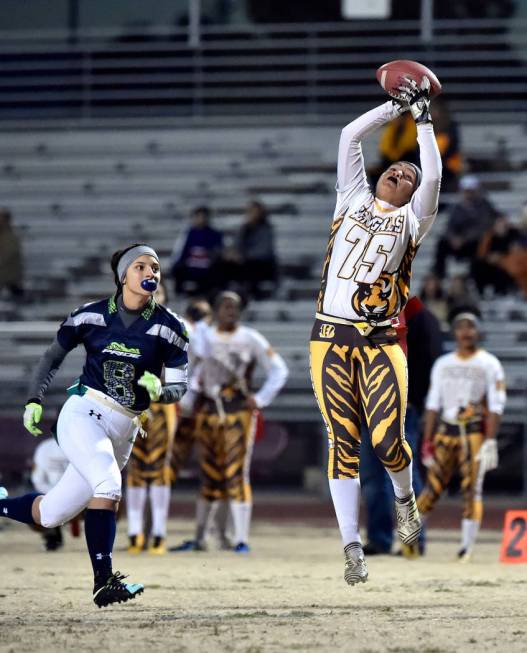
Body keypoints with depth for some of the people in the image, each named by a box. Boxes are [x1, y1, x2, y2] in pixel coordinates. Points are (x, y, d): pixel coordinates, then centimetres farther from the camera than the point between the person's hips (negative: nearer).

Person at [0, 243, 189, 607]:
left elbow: (179, 387, 2)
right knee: (108, 483, -31)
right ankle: (104, 581, -28)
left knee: (51, 514, 5)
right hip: (82, 413, -3)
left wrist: (158, 391, -21)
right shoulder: (92, 315, 0)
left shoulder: (168, 328, 0)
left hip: (123, 430, 3)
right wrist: (35, 400, 0)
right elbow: (54, 357, 13)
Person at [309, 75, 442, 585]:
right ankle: (352, 547, 0)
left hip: (380, 342, -1)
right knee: (343, 442, -2)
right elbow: (349, 136, 12)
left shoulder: (412, 221, 11)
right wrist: (396, 106, 15)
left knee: (388, 441, -11)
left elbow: (433, 177, -4)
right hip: (330, 336, 1)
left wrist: (423, 120, 2)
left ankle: (404, 497, 22)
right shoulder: (353, 200, 16)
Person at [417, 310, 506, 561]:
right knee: (433, 485, -2)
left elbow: (496, 406, -4)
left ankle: (467, 547, -6)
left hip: (475, 431, -3)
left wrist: (490, 441, -13)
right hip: (445, 431, 3)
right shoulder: (443, 364, 13)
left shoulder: (489, 364, 2)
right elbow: (433, 404, 13)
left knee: (472, 489, -8)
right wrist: (427, 442, 7)